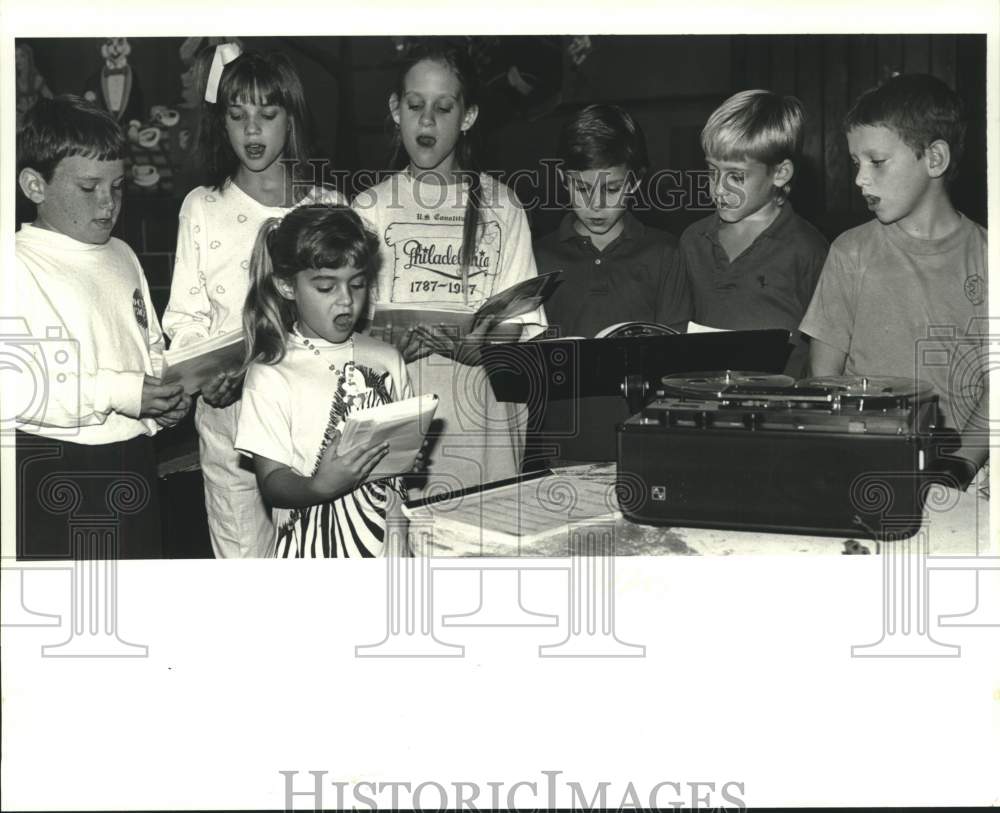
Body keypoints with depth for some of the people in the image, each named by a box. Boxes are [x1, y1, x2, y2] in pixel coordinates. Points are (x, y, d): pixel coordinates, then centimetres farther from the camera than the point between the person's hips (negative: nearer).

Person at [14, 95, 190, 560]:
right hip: (54, 468, -7)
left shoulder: (122, 256, 13)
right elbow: (17, 386, -23)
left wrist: (167, 393, 4)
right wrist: (114, 392, -23)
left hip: (134, 463, 7)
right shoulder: (19, 264, -11)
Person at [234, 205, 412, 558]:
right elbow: (272, 480, -10)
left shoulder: (386, 359, 5)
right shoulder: (271, 376, -9)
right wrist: (319, 487, -27)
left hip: (387, 540, 4)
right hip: (312, 548, -4)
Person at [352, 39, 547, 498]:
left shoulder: (498, 206, 10)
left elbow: (518, 322, 3)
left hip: (482, 420, 0)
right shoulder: (371, 209, 10)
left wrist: (474, 343, -17)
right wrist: (395, 343, -17)